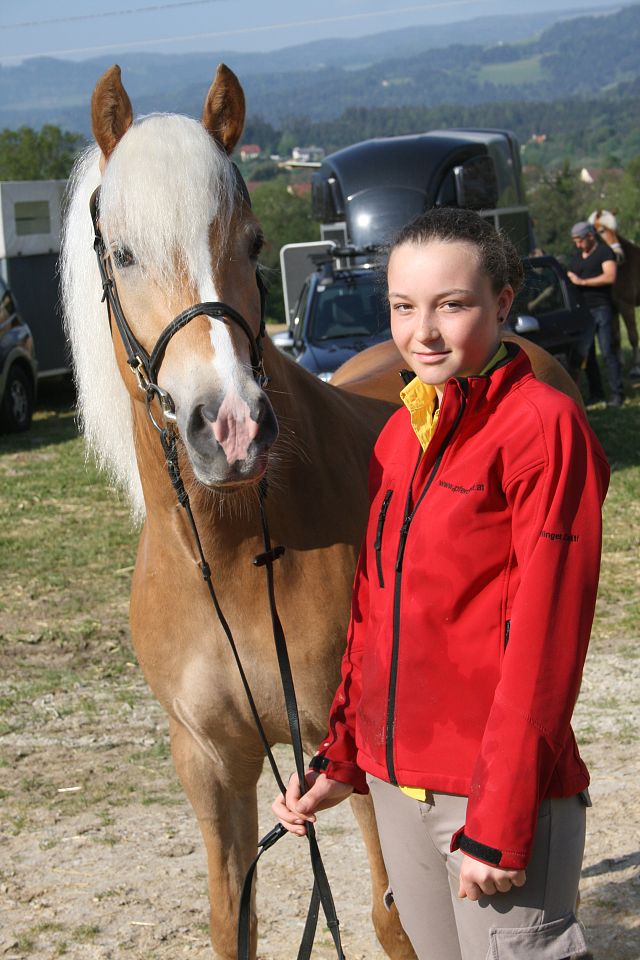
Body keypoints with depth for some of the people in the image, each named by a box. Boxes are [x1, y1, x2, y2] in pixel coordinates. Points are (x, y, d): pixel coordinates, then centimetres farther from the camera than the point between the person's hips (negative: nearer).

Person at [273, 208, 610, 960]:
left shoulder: (544, 426, -13)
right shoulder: (400, 434, 10)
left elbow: (544, 637, -17)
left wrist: (499, 822, -18)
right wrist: (340, 758, 15)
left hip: (497, 784, -7)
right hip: (396, 783, 7)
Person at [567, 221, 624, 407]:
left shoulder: (604, 252, -5)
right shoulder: (576, 256, 18)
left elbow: (610, 277, -18)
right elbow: (569, 278, 25)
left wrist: (582, 281, -16)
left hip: (601, 309, -7)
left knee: (608, 352, -8)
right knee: (586, 353, 7)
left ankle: (617, 393, -5)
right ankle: (595, 393, 14)